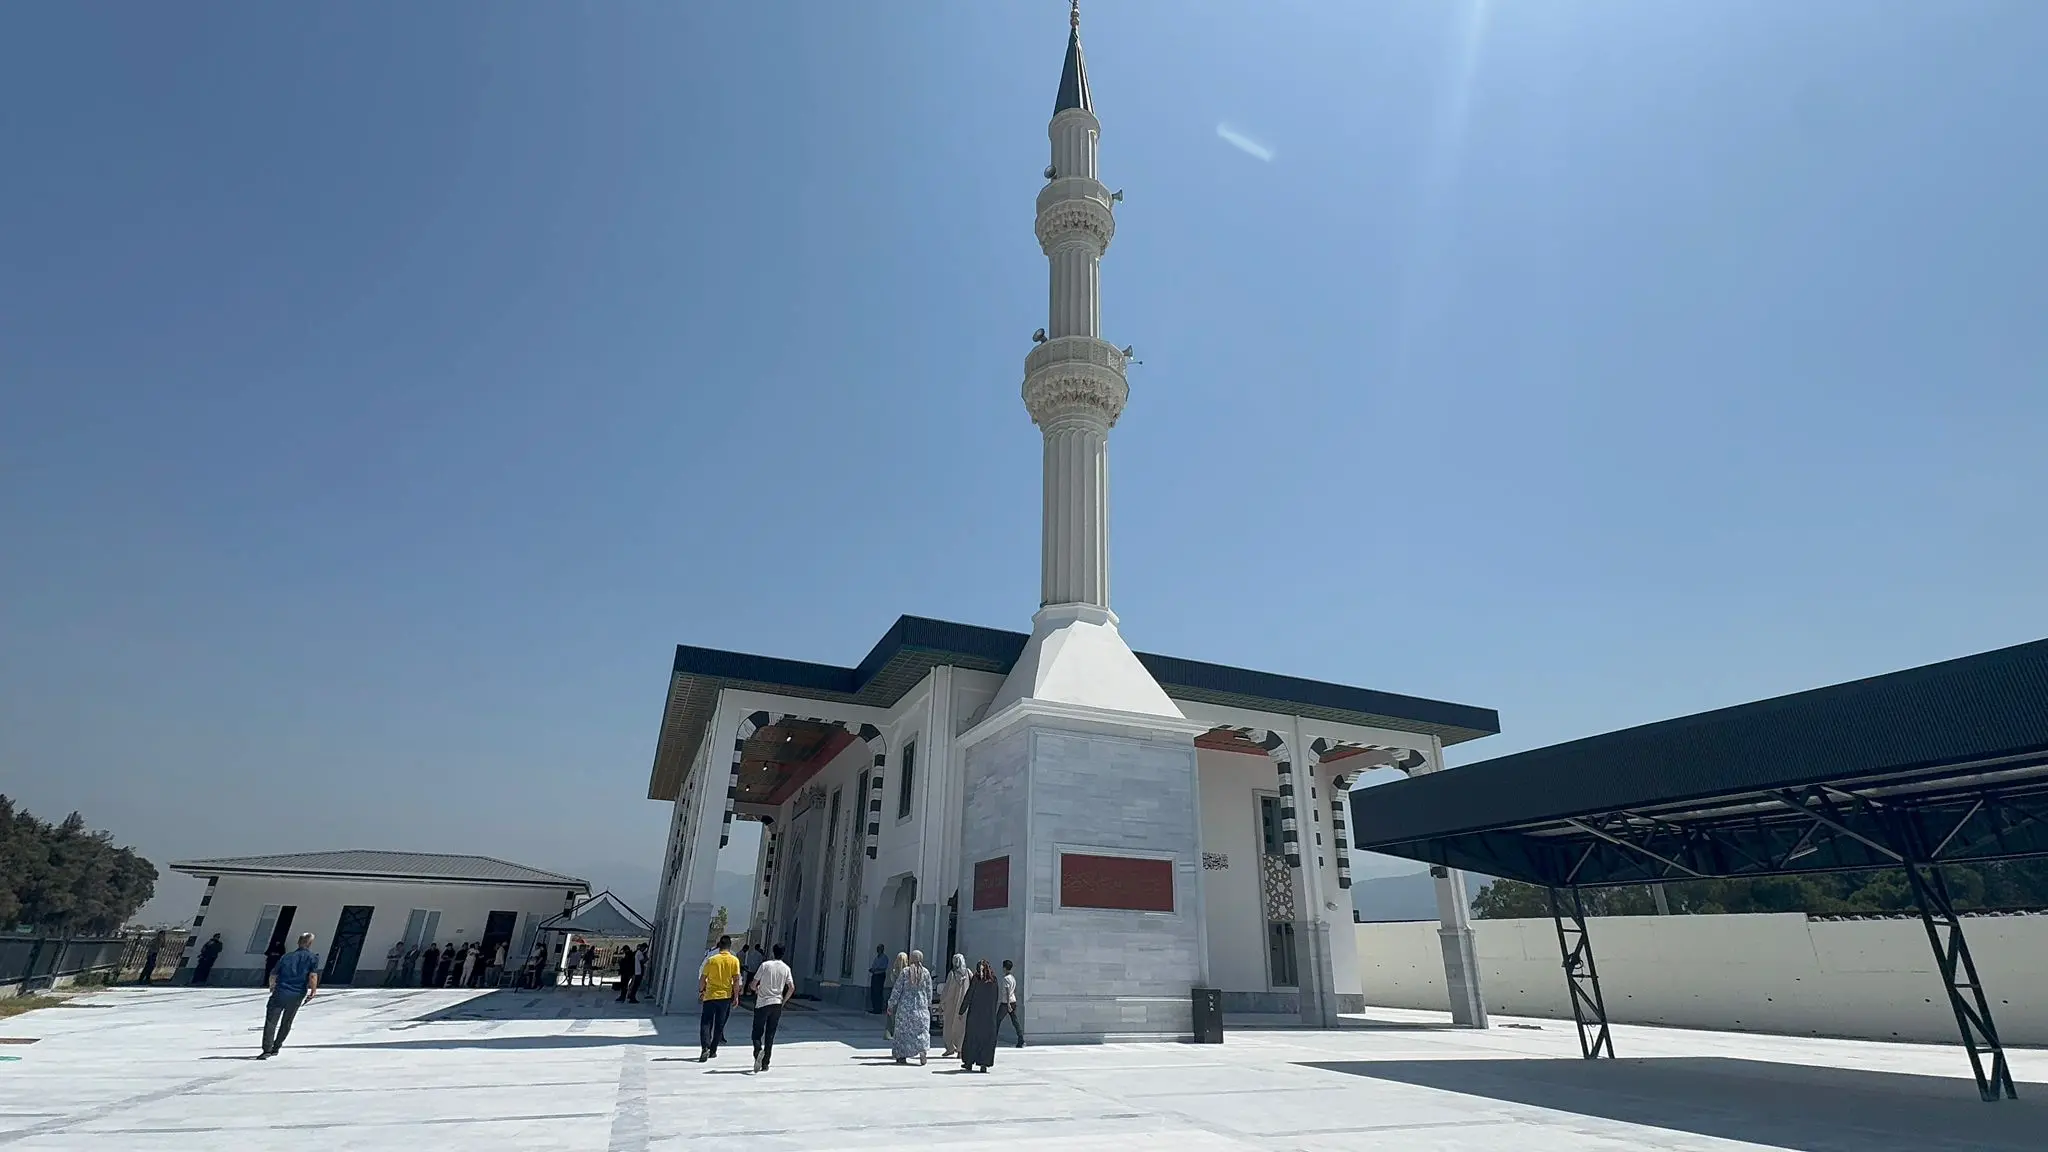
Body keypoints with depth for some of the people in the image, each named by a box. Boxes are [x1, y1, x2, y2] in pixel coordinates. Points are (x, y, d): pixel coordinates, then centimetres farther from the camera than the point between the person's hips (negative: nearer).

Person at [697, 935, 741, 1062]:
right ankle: (713, 1050, 16)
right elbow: (736, 980, -6)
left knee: (705, 1023, 5)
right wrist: (736, 996, 1)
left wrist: (701, 991, 16)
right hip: (725, 996, 1)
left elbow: (703, 978, 1)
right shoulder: (734, 960, -5)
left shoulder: (711, 959, -4)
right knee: (719, 1025, 12)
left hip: (710, 995, -1)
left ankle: (705, 1048, -14)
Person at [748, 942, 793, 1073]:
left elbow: (753, 985, -5)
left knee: (757, 1032, 6)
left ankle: (758, 1050, -22)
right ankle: (765, 1064, 11)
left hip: (762, 1003, -3)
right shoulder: (786, 968, 1)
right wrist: (783, 1001, 9)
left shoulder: (765, 965, -6)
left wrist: (757, 989, 18)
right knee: (770, 1035, 12)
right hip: (777, 1004, 3)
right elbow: (792, 988, -5)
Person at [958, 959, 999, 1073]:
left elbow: (969, 995, -7)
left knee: (971, 1036, 10)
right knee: (987, 1038, 7)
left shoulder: (976, 979, -7)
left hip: (975, 1012, -2)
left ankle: (969, 1063, 14)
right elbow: (996, 999, 5)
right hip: (989, 1014, 2)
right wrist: (993, 1012, 11)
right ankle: (984, 1064, 3)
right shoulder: (993, 980, 3)